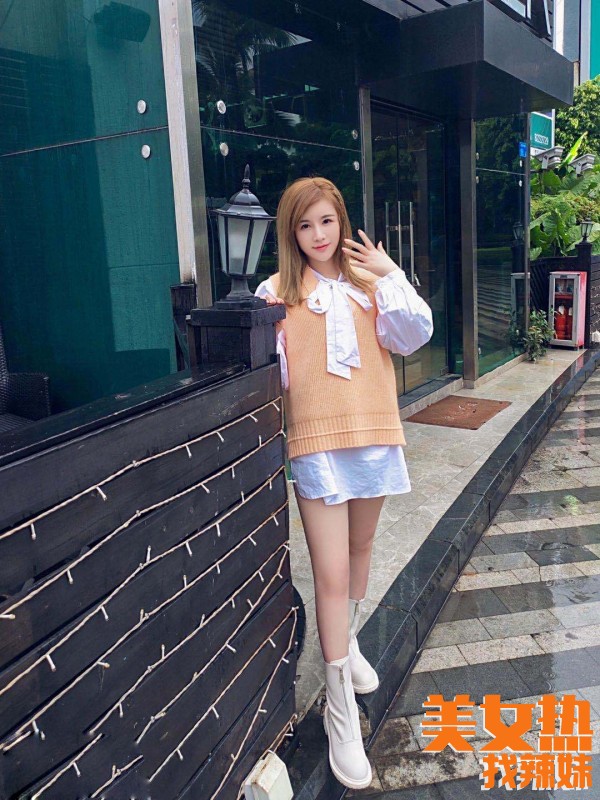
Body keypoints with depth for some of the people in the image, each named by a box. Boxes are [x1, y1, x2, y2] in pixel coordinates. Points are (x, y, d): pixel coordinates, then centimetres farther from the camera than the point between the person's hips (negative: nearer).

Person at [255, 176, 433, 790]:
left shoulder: (369, 283, 7)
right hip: (316, 441, -3)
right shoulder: (276, 292, -1)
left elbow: (413, 336, -6)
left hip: (373, 433, 4)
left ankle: (347, 644, 47)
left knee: (360, 547, 21)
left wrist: (390, 275, -11)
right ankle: (341, 710, 11)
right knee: (331, 574, -4)